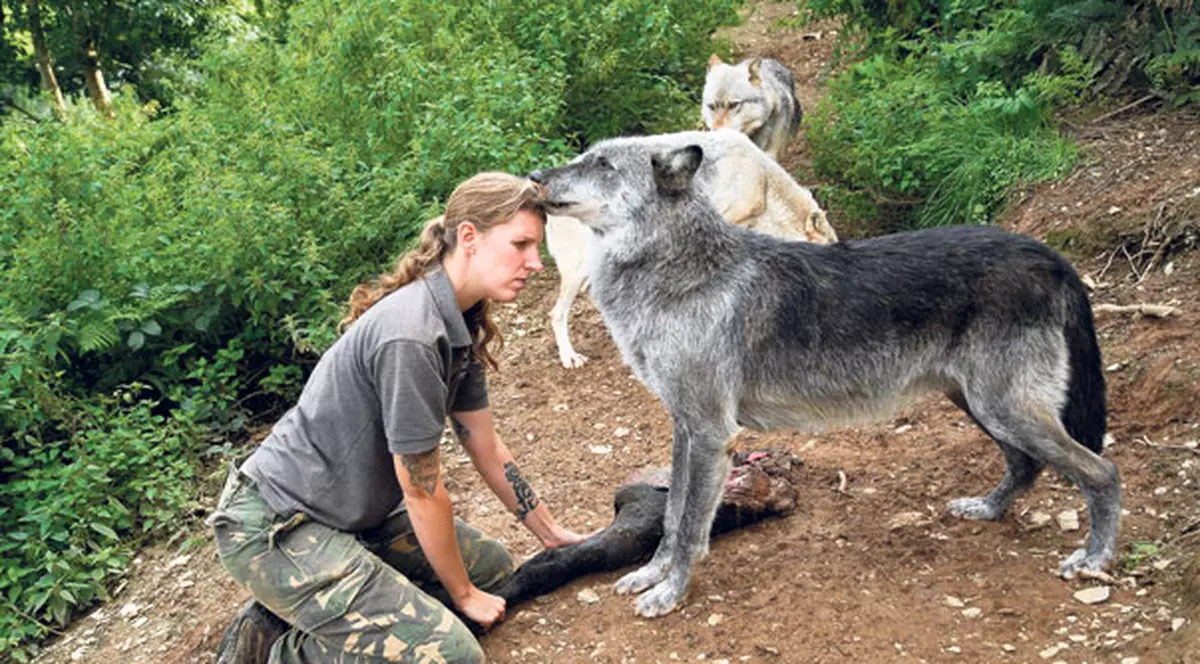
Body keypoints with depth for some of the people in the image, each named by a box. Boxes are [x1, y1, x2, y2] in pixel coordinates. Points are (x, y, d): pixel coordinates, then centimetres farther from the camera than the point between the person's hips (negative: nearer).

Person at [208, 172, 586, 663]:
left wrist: (553, 535, 19)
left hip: (354, 511, 10)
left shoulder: (461, 325, 3)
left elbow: (487, 449, 12)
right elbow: (422, 491, -18)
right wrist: (464, 595, -5)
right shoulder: (410, 337, -27)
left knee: (492, 565, 13)